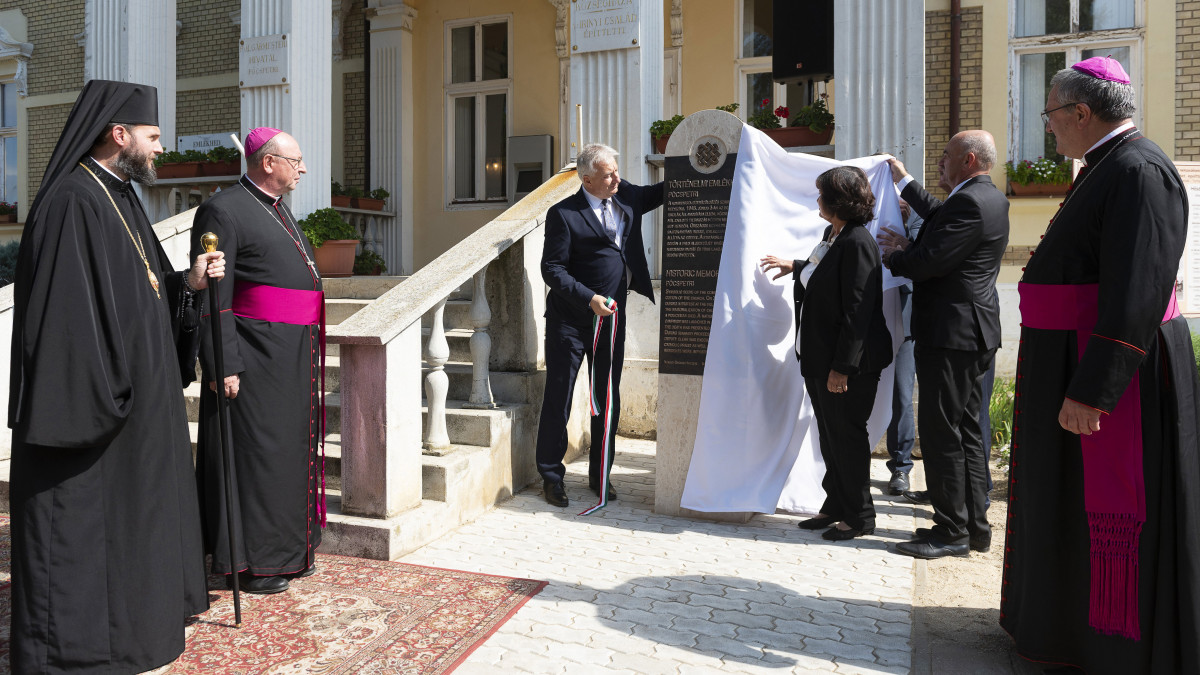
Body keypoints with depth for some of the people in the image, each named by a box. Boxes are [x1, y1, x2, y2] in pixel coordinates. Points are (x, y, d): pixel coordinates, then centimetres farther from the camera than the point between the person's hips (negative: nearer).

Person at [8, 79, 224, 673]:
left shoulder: (119, 199, 13)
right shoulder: (71, 204, -17)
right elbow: (64, 314, -22)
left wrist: (187, 282, -1)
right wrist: (91, 403, -23)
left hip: (131, 398, 10)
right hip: (87, 403, -10)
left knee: (129, 509, 19)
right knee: (79, 516, 3)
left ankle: (123, 616, 35)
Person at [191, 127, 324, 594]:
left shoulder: (279, 210, 17)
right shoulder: (224, 211, -11)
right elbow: (213, 296, -16)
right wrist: (224, 366, -21)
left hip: (293, 359, 9)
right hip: (255, 359, -9)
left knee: (291, 446, 15)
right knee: (254, 451, -1)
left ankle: (285, 547, 28)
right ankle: (248, 561, 13)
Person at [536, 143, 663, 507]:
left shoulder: (627, 196, 6)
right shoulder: (564, 214, -11)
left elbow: (660, 192, 23)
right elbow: (552, 269, -13)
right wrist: (589, 298, -22)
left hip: (612, 317, 6)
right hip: (571, 320, -5)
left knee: (608, 397, 11)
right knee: (558, 398, 4)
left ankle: (600, 474, 26)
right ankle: (552, 475, 18)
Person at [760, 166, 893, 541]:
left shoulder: (857, 242, -19)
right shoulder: (833, 234, 10)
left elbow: (858, 311, -22)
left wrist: (842, 366, -22)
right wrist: (793, 266, 38)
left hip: (849, 360, -9)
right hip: (819, 356, 9)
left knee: (847, 435, 3)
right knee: (829, 435, 16)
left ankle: (859, 516, 19)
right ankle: (836, 506, 30)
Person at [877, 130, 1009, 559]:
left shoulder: (970, 203, -17)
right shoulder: (990, 198, 16)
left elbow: (930, 261, -23)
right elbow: (941, 219, 32)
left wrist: (892, 256, -3)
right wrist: (905, 182, 38)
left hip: (950, 333, -11)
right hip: (971, 333, 11)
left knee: (941, 432, -4)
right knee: (965, 430, 14)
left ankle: (952, 531, 5)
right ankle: (975, 526, 23)